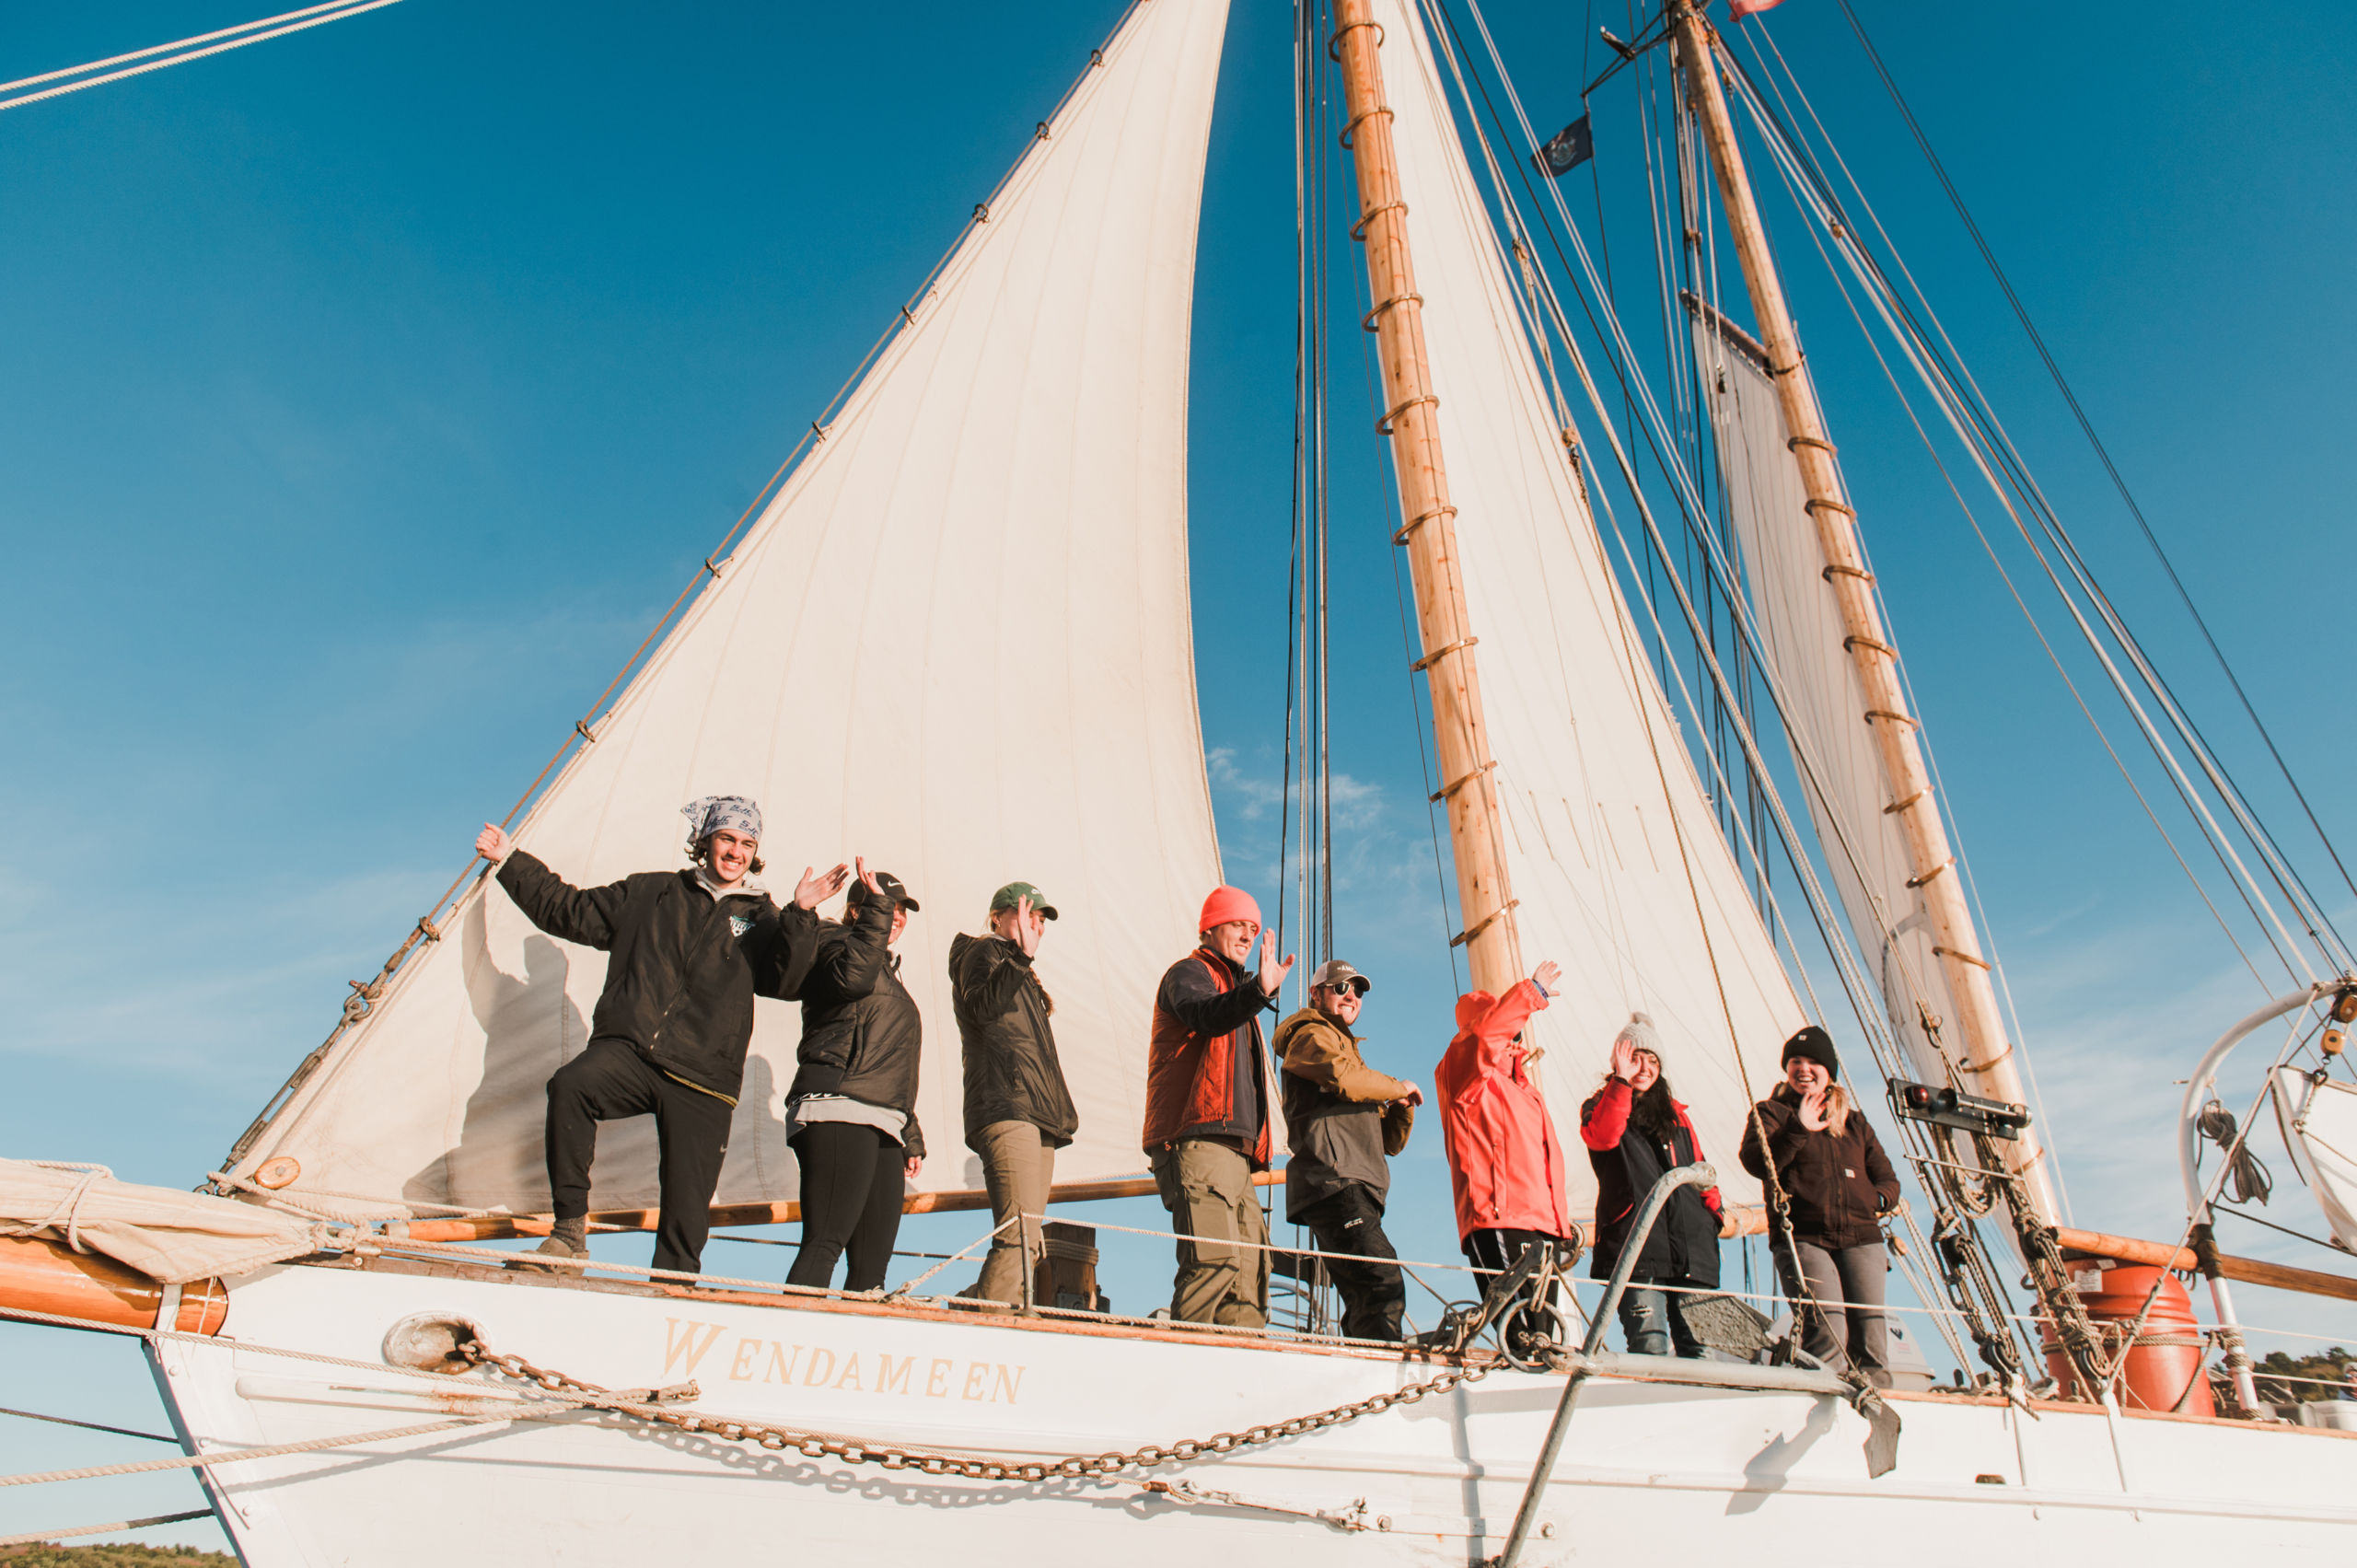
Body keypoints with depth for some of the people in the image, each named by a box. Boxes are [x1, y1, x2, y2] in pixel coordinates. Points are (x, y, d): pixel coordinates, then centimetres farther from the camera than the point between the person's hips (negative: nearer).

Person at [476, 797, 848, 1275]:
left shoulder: (761, 919, 13)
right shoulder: (650, 893, 18)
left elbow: (784, 980, -4)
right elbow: (569, 911, 26)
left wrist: (800, 915, -17)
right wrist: (511, 861, 26)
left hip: (701, 1078, 0)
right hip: (626, 1052, 0)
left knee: (686, 1212, -3)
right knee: (570, 1084, -32)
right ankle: (570, 1226, -21)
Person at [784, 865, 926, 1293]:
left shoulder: (887, 971, 31)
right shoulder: (835, 943, 8)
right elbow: (853, 977, -19)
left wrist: (911, 1135, 26)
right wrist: (874, 911, -12)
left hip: (884, 1127, 9)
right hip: (840, 1113, -8)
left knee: (872, 1261, 0)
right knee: (826, 1242, -19)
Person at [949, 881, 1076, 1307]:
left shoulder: (1023, 978, 32)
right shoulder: (982, 952, 6)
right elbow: (982, 1006, -16)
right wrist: (1021, 955, -26)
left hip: (1038, 1116, 9)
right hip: (1007, 1108, -9)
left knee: (1027, 1244, 1)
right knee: (1019, 1236, -21)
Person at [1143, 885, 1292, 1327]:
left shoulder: (1234, 990, 32)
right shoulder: (1190, 973, 4)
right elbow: (1204, 1015, -21)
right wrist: (1259, 991, -38)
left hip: (1235, 1150, 9)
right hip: (1197, 1144, -9)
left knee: (1251, 1267, 1)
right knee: (1215, 1261, -20)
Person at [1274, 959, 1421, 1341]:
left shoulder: (1347, 1048, 36)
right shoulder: (1312, 1035, 9)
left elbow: (1390, 1142, 31)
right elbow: (1341, 1075, -16)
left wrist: (1402, 1106, 9)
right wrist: (1399, 1087, 1)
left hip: (1356, 1189, 10)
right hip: (1335, 1181, -10)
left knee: (1366, 1302, 0)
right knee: (1383, 1285, -24)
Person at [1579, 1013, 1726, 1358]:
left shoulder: (1675, 1113, 26)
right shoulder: (1602, 1106, 10)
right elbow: (1602, 1137, -13)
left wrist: (1715, 1209, 11)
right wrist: (1622, 1081, -17)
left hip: (1690, 1245, 5)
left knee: (1700, 1348, -2)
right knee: (1650, 1346, -15)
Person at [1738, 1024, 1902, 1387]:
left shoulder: (1855, 1122, 25)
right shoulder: (1771, 1112, 12)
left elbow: (1887, 1179, 22)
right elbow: (1756, 1162, -7)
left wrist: (1877, 1199, -1)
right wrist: (1798, 1129, -18)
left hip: (1860, 1238, 4)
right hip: (1802, 1238, -4)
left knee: (1871, 1339, -7)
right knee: (1827, 1330, -21)